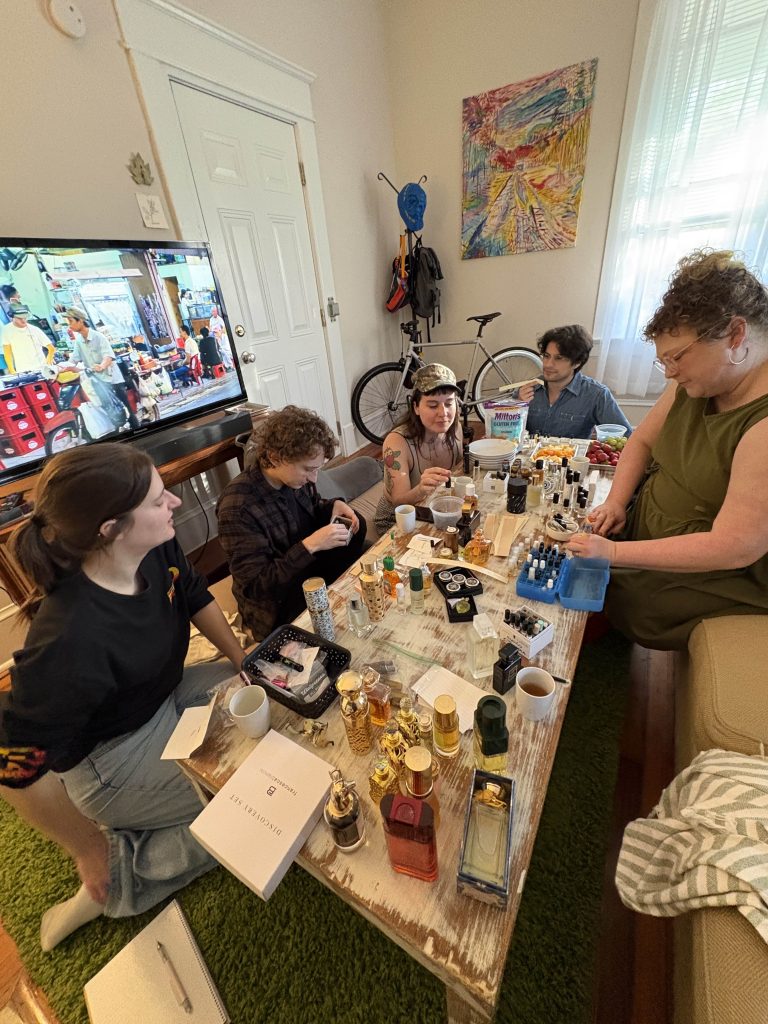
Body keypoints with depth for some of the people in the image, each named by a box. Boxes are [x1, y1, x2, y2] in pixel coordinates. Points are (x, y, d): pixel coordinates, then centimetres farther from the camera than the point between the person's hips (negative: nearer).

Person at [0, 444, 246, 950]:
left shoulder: (157, 550, -19)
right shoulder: (72, 639, -37)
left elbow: (194, 597, 1)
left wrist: (244, 662, -3)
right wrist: (92, 856, -10)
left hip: (167, 697, 7)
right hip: (112, 757, -6)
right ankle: (113, 877, 12)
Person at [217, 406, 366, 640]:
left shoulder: (295, 477, -9)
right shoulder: (238, 506, -27)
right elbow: (255, 586, -25)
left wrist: (334, 505, -10)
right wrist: (310, 545, -32)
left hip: (308, 566, 7)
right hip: (276, 604, -7)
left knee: (356, 525, 1)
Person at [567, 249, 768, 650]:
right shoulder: (693, 384, -3)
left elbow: (735, 547, -30)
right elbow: (641, 441, 8)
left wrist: (614, 552, -30)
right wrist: (615, 502, -8)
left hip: (715, 582, -7)